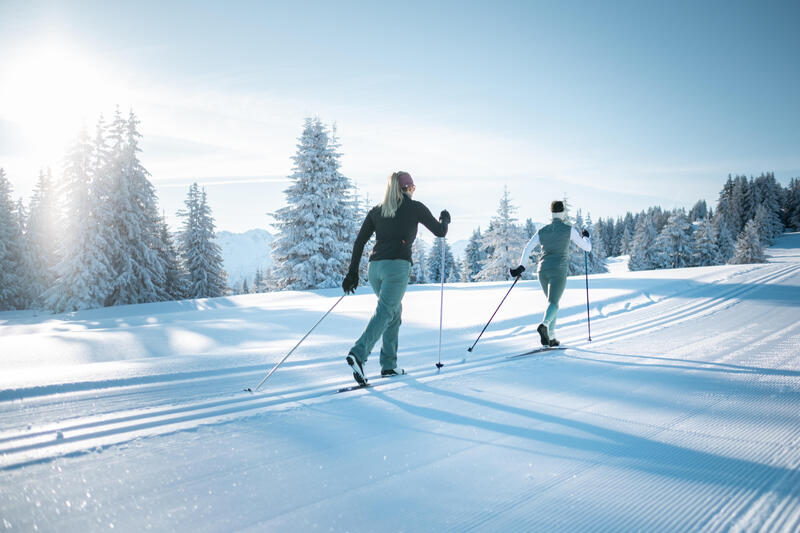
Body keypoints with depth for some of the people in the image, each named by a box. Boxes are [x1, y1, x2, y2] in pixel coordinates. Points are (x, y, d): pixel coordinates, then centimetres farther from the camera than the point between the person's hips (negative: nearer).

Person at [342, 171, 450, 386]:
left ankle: (389, 365, 16)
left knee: (395, 311, 19)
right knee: (385, 312, -13)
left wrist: (353, 272, 12)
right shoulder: (415, 207, 5)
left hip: (375, 266, 6)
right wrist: (445, 219, 34)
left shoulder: (376, 210, 16)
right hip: (397, 266, -6)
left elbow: (359, 241, 11)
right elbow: (440, 232, 12)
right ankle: (358, 354, -33)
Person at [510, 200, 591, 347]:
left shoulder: (542, 230, 11)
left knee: (552, 301, 20)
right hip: (558, 270, -5)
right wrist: (585, 236, 27)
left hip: (543, 270, 5)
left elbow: (528, 248, 2)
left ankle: (551, 337, 14)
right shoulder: (569, 230, 1)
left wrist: (521, 267, 2)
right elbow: (587, 247, 7)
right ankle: (544, 324, -46)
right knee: (553, 303, -14)